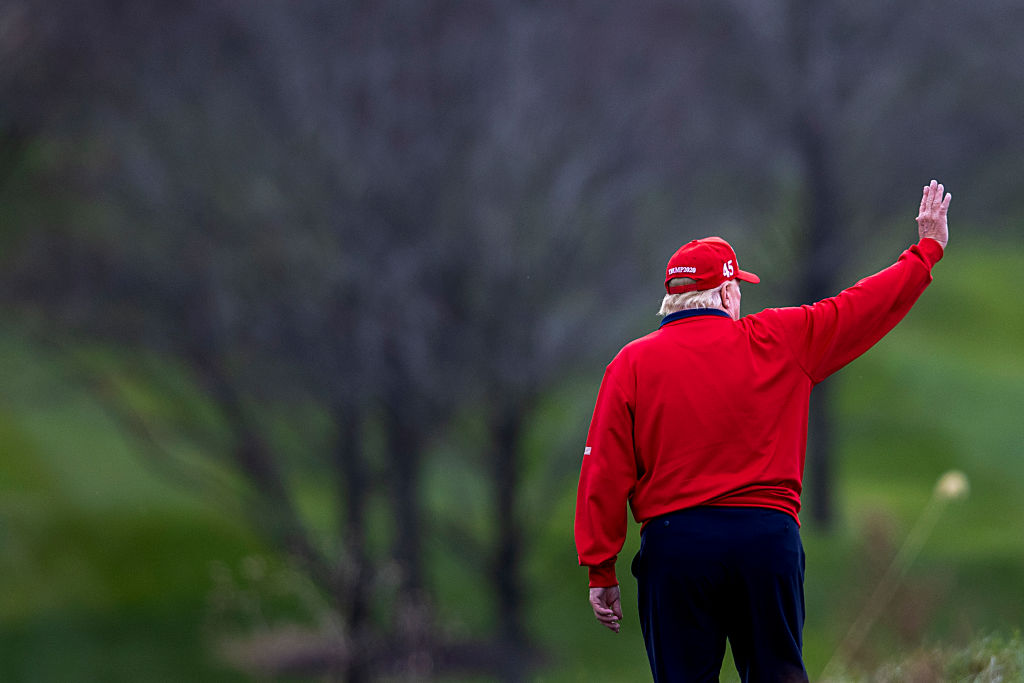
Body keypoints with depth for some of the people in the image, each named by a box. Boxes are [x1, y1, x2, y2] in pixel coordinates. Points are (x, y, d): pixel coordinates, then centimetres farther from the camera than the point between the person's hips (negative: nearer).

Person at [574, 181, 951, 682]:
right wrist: (929, 248, 30)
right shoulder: (781, 342, 5)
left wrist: (601, 570, 2)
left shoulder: (632, 364, 3)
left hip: (673, 542, -1)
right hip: (769, 536, 1)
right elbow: (867, 305, 16)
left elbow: (604, 474, -2)